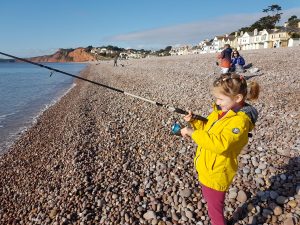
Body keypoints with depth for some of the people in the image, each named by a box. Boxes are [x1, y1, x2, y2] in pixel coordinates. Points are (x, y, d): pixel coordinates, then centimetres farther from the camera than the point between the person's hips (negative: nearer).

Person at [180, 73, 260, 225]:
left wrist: (192, 132, -33)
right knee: (209, 200, 29)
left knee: (215, 211, 10)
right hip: (205, 168, 9)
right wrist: (194, 121, -5)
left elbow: (219, 144, -38)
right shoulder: (222, 110, 1)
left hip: (216, 174, -9)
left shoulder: (240, 120, -26)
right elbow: (207, 130, 14)